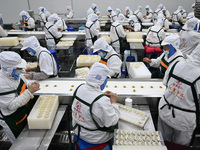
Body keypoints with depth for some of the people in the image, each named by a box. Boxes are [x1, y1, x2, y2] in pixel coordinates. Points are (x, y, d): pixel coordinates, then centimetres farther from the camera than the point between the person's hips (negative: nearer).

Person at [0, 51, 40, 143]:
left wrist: (31, 85, -14)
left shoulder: (15, 74, -7)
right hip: (13, 123, -7)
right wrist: (29, 91, -33)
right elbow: (12, 105, -31)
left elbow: (24, 84, 9)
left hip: (26, 112, 8)